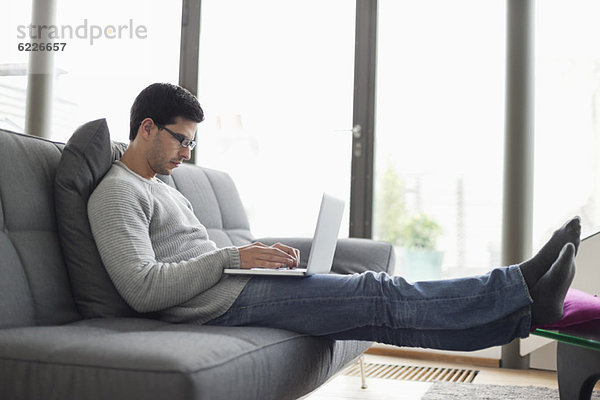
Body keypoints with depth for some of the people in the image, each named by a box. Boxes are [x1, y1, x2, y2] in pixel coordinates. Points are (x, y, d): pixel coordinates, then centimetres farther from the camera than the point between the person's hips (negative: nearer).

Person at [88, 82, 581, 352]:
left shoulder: (163, 189, 25)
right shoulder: (116, 193, -5)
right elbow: (143, 288, -18)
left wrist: (260, 255, 5)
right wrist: (233, 257, -17)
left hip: (235, 289, 9)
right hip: (217, 302, -9)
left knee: (378, 307, -5)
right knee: (378, 296, -17)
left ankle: (523, 303, -8)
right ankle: (521, 292, -15)